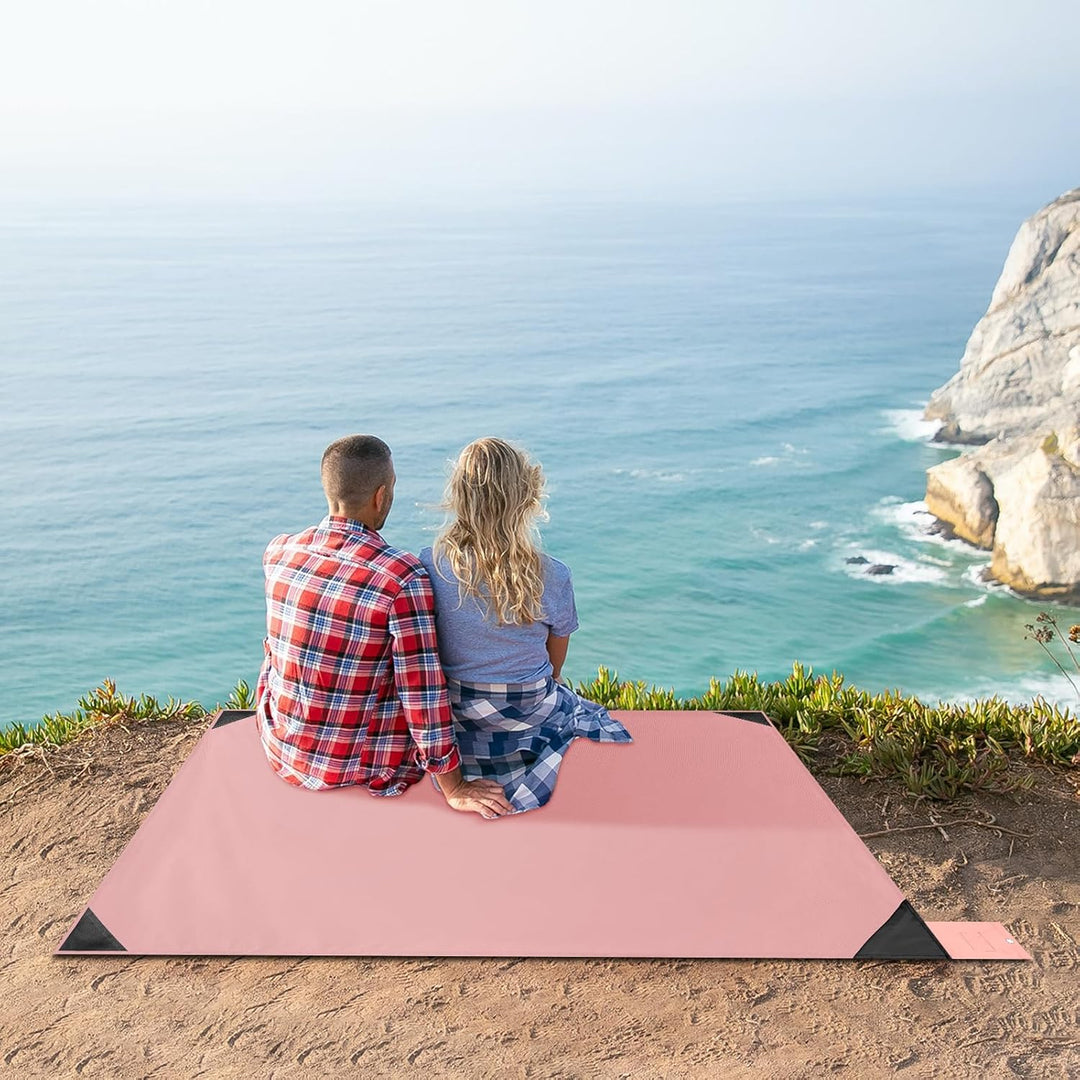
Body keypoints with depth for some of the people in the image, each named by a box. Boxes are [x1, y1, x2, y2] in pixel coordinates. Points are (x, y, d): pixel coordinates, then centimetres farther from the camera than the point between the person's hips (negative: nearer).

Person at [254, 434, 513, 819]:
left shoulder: (277, 552, -8)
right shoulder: (403, 578, -25)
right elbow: (423, 692, -22)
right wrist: (455, 789, -11)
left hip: (281, 749, 5)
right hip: (361, 766, -4)